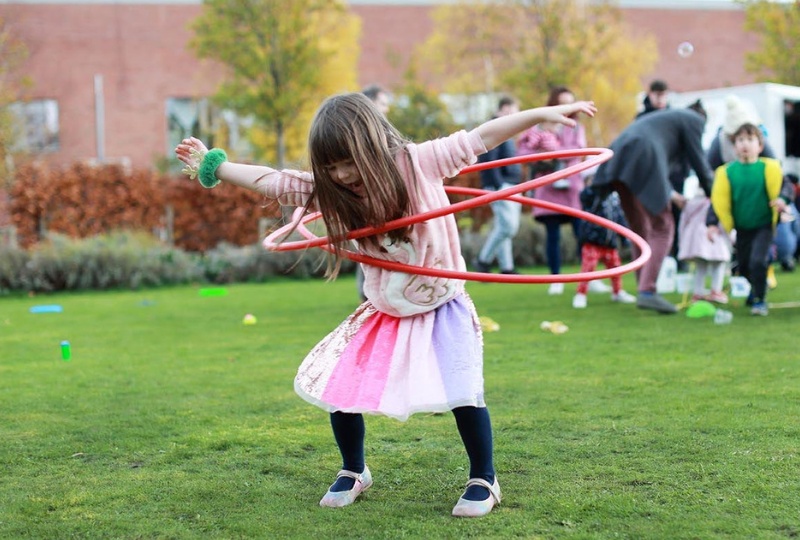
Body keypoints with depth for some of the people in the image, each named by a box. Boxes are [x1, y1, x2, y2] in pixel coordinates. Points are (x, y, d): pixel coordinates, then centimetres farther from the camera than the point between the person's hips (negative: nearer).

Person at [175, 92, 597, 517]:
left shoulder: (418, 162, -18)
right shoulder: (333, 190, -9)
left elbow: (483, 136, -17)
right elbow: (272, 181, -5)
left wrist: (543, 112, -20)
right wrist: (213, 166, -4)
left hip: (441, 309, -4)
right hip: (383, 315, 4)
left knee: (462, 391, -16)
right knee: (337, 386, 0)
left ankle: (484, 480, 7)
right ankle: (353, 472, 24)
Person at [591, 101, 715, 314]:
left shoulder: (666, 117, 38)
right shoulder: (694, 119, 15)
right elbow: (698, 160, 11)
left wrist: (669, 193, 40)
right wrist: (712, 194, 23)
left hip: (618, 161, 8)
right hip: (642, 159, -8)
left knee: (640, 229, 16)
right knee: (662, 228, -4)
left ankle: (644, 290, 16)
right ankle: (647, 292, -15)